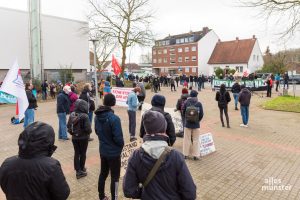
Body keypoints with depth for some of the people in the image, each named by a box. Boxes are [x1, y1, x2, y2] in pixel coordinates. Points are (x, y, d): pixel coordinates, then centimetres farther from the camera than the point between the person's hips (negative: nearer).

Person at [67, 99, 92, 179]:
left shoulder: (72, 115, -4)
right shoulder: (84, 116, -22)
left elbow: (68, 126, 2)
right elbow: (88, 128, -23)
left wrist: (72, 132, 15)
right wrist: (89, 132, -2)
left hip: (74, 138, 5)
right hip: (83, 138, -5)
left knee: (76, 153, 14)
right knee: (83, 154, 12)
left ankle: (78, 170, 21)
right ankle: (81, 170, 26)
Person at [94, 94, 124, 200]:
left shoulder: (97, 116, -4)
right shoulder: (114, 118, -27)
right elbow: (118, 137, -23)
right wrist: (121, 145, -2)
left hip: (102, 150, 7)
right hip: (114, 152, -7)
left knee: (103, 173, 23)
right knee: (115, 177, 10)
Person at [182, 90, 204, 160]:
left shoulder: (186, 102, -8)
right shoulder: (199, 103, -9)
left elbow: (183, 112, 0)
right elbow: (201, 114, -4)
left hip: (187, 124, 1)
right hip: (196, 125, -1)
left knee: (187, 139, 12)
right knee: (196, 140, 10)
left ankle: (185, 154, 21)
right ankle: (195, 155, 15)